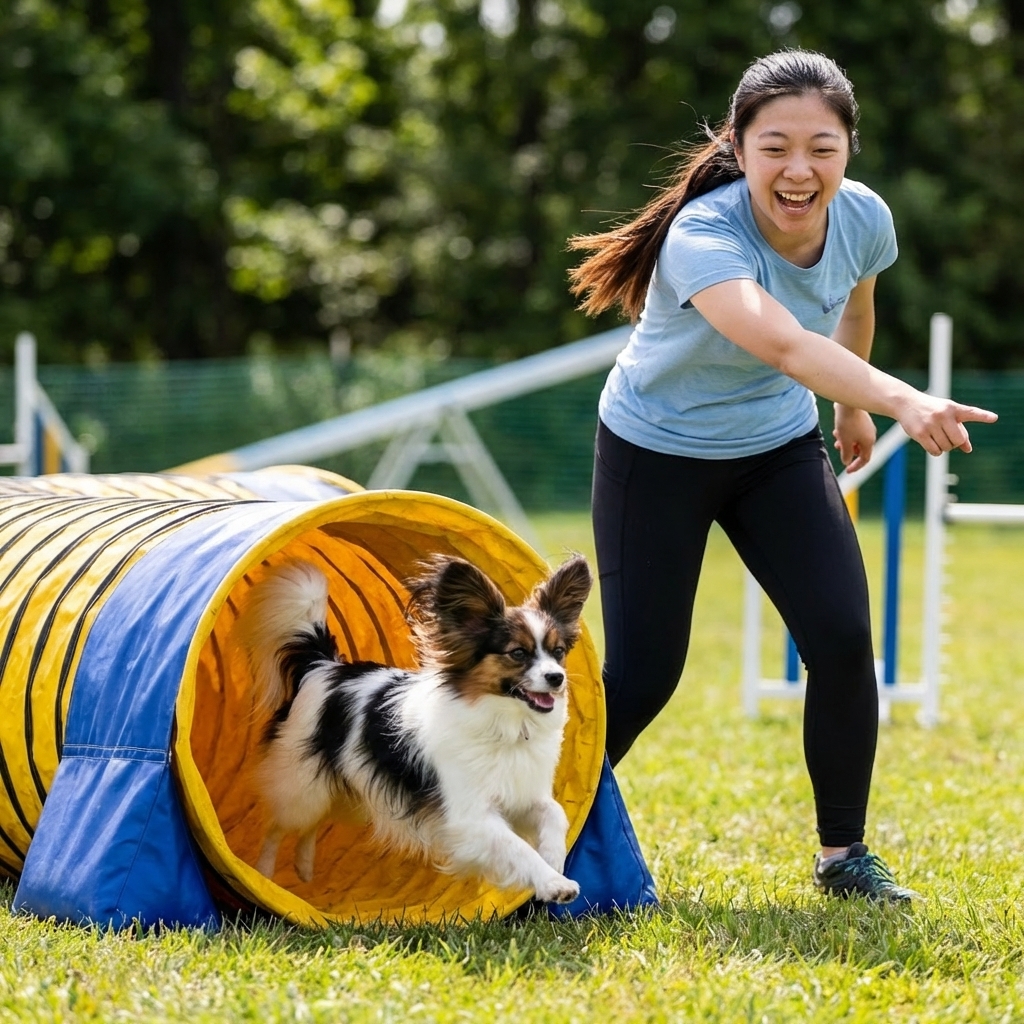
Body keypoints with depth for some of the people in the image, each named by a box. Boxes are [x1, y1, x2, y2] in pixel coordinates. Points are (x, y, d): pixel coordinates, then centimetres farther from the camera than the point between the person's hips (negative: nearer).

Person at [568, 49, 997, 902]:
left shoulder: (863, 218, -17)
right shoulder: (704, 236, -36)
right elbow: (782, 343, -56)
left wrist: (853, 407, 22)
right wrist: (901, 400, -71)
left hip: (780, 448, 4)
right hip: (658, 454, -4)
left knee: (843, 640, -12)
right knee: (641, 675, -5)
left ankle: (843, 853, 5)